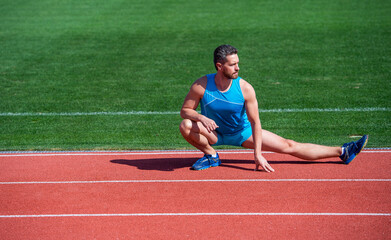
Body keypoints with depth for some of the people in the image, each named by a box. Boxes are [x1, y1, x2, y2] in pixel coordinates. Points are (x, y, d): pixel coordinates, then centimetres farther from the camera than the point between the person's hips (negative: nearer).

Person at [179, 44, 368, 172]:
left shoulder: (245, 88, -21)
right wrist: (201, 118, -35)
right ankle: (211, 155, -6)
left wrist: (258, 154, -22)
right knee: (186, 126, -30)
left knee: (289, 146, -8)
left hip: (243, 132, 0)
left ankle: (342, 152, -3)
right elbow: (185, 110, -12)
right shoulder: (201, 86, -22)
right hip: (215, 133, 0)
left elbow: (255, 122, -17)